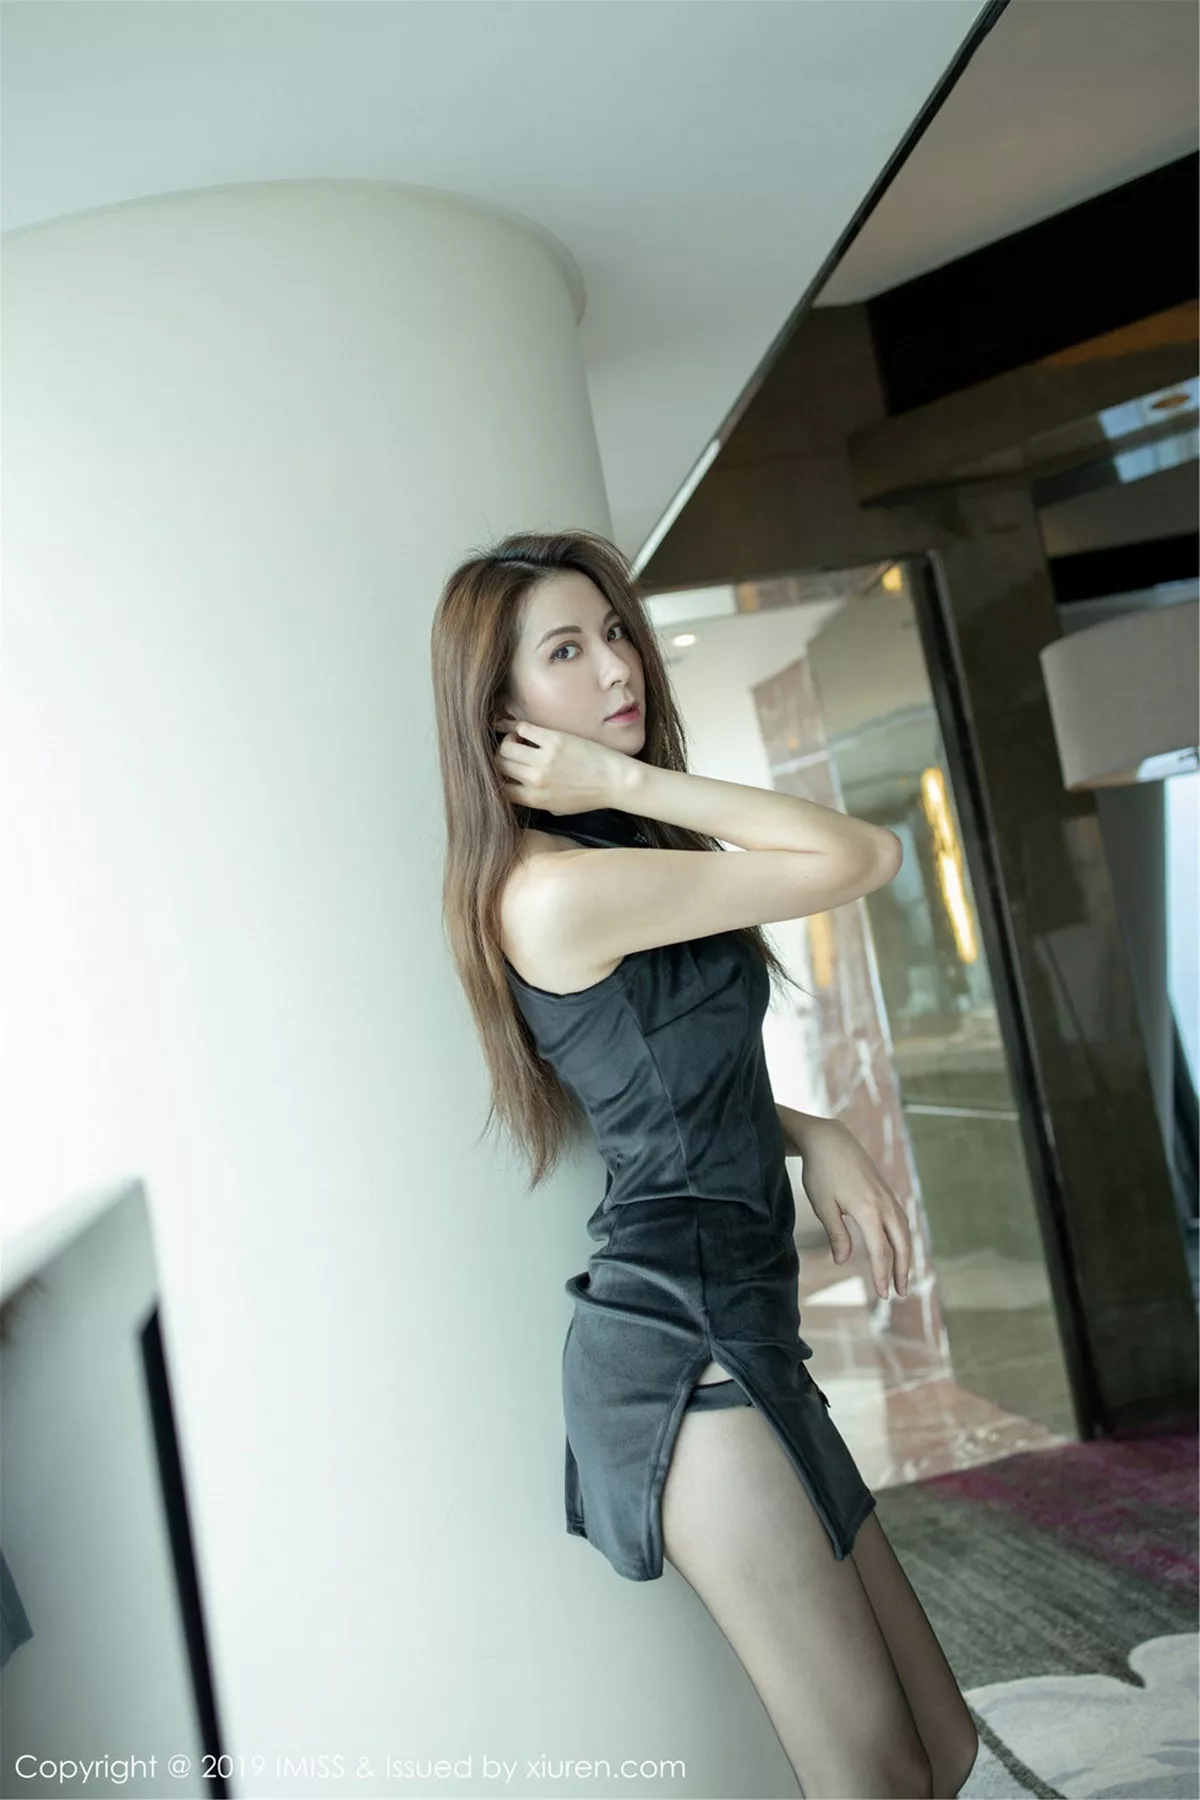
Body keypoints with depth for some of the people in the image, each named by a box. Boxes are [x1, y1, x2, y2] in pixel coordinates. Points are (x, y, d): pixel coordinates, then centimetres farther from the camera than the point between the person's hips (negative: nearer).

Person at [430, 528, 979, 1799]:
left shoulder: (611, 869, 15)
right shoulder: (563, 887, -16)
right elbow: (862, 857, -14)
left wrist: (809, 1136, 5)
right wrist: (631, 783, -13)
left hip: (732, 1328, 9)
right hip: (684, 1345, -9)